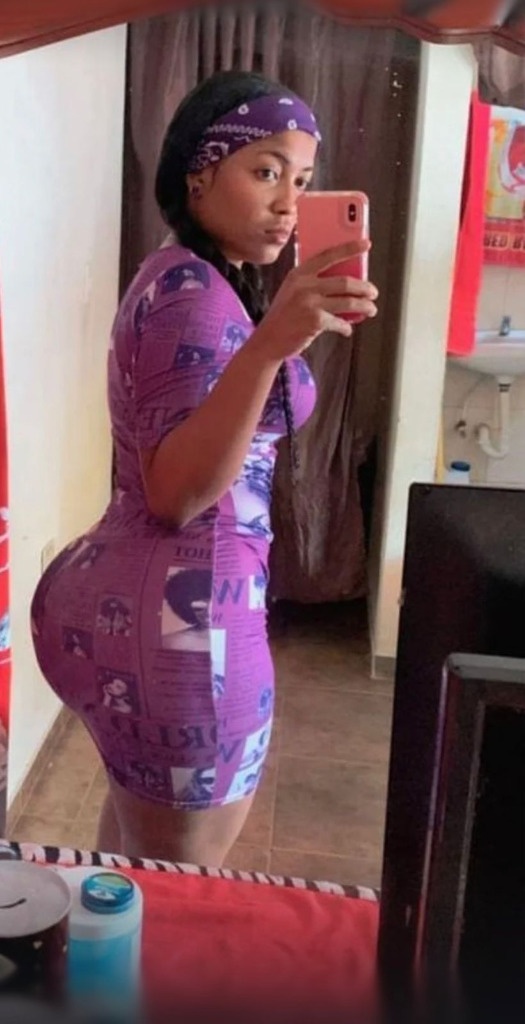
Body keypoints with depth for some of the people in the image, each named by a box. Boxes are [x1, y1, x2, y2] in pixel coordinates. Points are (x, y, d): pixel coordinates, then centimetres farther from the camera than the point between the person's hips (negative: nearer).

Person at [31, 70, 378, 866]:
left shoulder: (182, 276, 13)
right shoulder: (196, 295, -18)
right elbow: (178, 493, -29)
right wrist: (270, 344, -38)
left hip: (117, 597, 10)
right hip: (178, 618, -10)